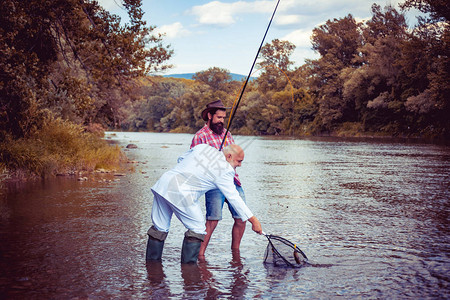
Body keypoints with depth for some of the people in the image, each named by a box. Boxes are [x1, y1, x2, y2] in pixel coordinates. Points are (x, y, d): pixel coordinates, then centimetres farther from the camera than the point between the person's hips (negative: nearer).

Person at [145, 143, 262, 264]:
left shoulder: (202, 147, 14)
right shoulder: (225, 170, -3)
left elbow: (181, 159, 24)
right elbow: (234, 198, -2)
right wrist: (253, 220, 2)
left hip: (163, 184, 7)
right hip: (181, 195, -7)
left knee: (160, 228, 16)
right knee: (198, 229, 8)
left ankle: (151, 262, 24)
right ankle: (188, 265, 8)